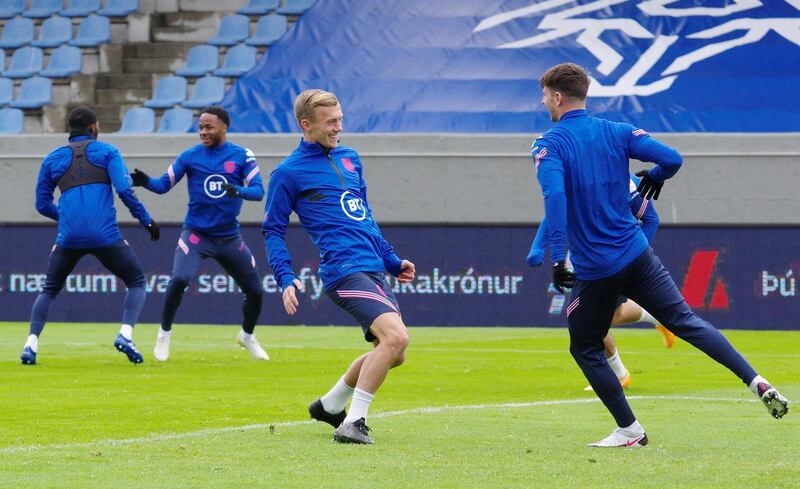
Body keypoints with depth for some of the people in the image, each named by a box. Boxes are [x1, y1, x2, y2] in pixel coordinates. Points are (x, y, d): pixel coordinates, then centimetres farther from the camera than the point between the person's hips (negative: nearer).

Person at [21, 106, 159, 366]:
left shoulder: (53, 158, 17)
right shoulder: (107, 151, 9)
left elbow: (43, 204, 18)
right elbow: (124, 189, -4)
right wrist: (147, 221, 4)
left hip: (68, 237, 2)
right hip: (106, 236, -2)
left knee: (50, 289, 21)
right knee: (136, 280, 15)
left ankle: (31, 344, 4)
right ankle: (125, 334, -8)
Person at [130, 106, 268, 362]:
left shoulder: (242, 156, -2)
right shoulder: (190, 156, -2)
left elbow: (258, 191, -10)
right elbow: (163, 184, -3)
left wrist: (239, 191, -31)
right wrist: (146, 181, -25)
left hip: (229, 237, 2)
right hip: (196, 233, -2)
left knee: (255, 291, 6)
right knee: (179, 280, -25)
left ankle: (247, 336, 35)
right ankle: (164, 334, -4)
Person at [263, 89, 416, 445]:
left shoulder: (350, 159, 18)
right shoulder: (289, 172, -3)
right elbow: (272, 230, 0)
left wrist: (391, 259, 26)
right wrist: (285, 279, -12)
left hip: (373, 269, 8)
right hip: (344, 270, -8)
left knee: (392, 353, 12)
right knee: (396, 336, -24)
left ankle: (330, 405, 32)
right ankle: (352, 424, -19)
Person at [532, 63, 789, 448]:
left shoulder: (548, 145, -8)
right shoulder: (616, 132, 5)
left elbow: (555, 195, -26)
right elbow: (672, 159, -4)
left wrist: (557, 258, -29)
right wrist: (654, 178, 20)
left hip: (594, 270, -4)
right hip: (637, 255, 4)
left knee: (585, 348, 15)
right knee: (686, 321, 8)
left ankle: (629, 431, 14)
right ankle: (757, 382, -6)